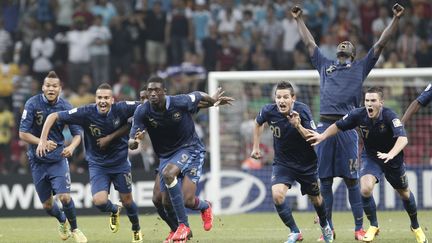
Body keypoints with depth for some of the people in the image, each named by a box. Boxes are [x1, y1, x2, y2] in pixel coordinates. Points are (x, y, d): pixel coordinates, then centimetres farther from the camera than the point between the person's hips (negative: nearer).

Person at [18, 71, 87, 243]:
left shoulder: (65, 107, -8)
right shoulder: (33, 104, -12)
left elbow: (77, 134, -1)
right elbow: (23, 133, -12)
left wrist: (72, 147, -23)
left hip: (58, 158, 0)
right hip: (38, 161, 0)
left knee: (64, 197, -17)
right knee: (47, 204, 8)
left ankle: (74, 229, 8)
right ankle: (62, 221, 41)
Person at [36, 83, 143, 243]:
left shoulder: (121, 109, -20)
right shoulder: (86, 113, -21)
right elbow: (54, 116, -15)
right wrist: (43, 140, -26)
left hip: (120, 162, 1)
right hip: (97, 163, -1)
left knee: (127, 201, 8)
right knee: (99, 201, -18)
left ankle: (136, 229, 40)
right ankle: (114, 210, 20)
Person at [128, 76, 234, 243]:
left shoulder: (180, 102, -21)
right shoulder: (142, 112, -16)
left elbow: (199, 96, 1)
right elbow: (131, 143, -19)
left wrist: (215, 102, 18)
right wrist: (135, 142, -43)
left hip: (190, 149, -4)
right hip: (166, 155, 4)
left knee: (168, 173, -32)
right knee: (166, 202, 1)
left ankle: (183, 225, -19)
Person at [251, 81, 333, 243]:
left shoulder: (302, 110, -24)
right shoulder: (269, 111, -17)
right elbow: (258, 122, 8)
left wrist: (298, 126, -41)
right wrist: (256, 147, 11)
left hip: (307, 163, -1)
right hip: (282, 162, 1)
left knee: (316, 199, 16)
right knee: (277, 194, -23)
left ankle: (324, 225, 49)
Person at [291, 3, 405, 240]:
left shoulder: (360, 67, 17)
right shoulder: (325, 65, 23)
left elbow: (380, 43, 14)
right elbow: (309, 43, 33)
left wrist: (395, 19, 10)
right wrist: (299, 20, 38)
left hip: (347, 127, -2)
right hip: (325, 126, 3)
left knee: (351, 180, -4)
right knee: (325, 180, 2)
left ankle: (359, 228, -1)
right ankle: (328, 228, 8)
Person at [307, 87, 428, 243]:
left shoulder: (389, 116, -31)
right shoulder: (358, 115, -21)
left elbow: (403, 139, -43)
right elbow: (338, 126, -5)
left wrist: (390, 154, -59)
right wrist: (323, 136, -19)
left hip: (392, 157, -1)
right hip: (370, 157, 1)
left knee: (404, 194, 14)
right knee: (365, 188, -23)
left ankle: (416, 227, 41)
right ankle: (373, 226, 1)